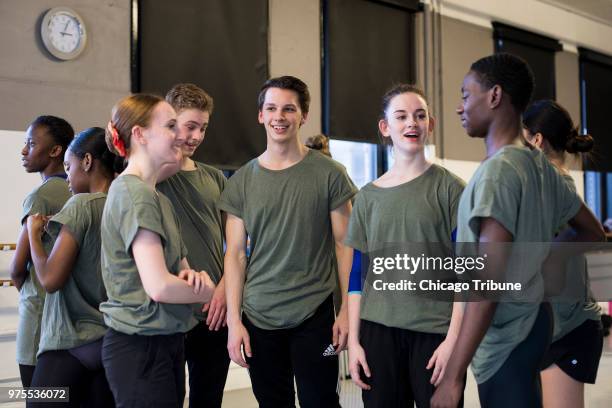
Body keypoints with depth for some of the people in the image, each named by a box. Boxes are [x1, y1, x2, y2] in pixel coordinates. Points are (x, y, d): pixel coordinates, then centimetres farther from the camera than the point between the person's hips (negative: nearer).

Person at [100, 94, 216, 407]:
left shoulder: (155, 195, 12)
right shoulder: (133, 193, -17)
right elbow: (159, 286, -24)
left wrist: (191, 276, -6)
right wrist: (208, 292, -6)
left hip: (165, 341, 9)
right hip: (141, 346, -9)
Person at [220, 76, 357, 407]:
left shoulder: (329, 174, -3)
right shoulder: (241, 181, 4)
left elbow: (345, 246, -1)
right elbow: (235, 255, 3)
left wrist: (347, 310, -5)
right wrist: (234, 320, -1)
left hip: (314, 316, -2)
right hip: (258, 318, 3)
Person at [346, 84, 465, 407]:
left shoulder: (447, 187, -1)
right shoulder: (368, 196, 7)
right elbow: (358, 273, 8)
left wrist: (453, 338, -11)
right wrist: (353, 340, 2)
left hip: (435, 331, -2)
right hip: (378, 330, 3)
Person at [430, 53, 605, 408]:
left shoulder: (497, 170, -20)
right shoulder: (541, 165, 7)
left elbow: (489, 280, -26)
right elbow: (593, 233, 18)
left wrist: (453, 374, -25)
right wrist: (540, 272, 11)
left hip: (505, 338, -9)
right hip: (530, 321, 9)